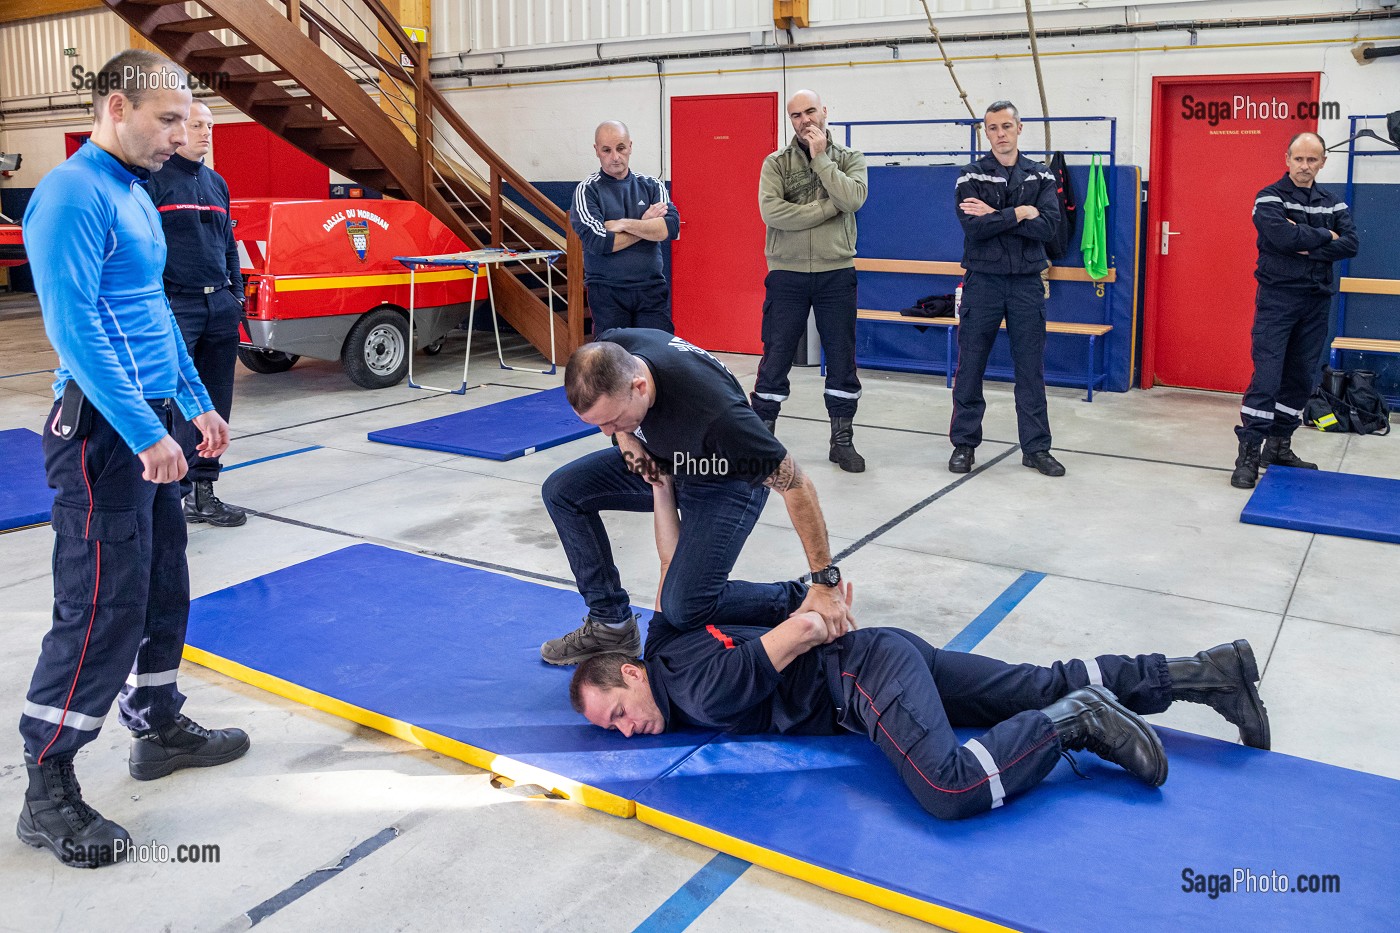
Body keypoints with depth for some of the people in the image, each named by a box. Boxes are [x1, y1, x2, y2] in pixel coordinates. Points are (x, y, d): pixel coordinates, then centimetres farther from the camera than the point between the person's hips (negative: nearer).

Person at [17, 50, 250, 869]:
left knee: (162, 587, 17)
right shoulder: (72, 195, -14)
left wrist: (197, 404, 21)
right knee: (102, 608, -6)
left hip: (151, 418, 10)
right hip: (104, 428, -9)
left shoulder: (136, 196, 15)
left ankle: (160, 726, 33)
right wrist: (145, 432, -24)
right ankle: (49, 794, 6)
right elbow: (74, 324, -22)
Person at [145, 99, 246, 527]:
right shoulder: (154, 179, -4)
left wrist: (237, 292, 16)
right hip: (176, 306, -7)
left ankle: (203, 490, 17)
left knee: (216, 403, 9)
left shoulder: (216, 183, 18)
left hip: (220, 307, 7)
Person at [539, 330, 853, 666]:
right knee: (562, 491, -5)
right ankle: (611, 625, 4)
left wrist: (825, 582, -30)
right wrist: (627, 439, -15)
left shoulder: (713, 411, -43)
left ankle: (795, 602, 5)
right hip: (662, 460, 7)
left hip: (726, 481, -7)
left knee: (685, 607, -21)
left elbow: (795, 484, -32)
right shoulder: (606, 355, -26)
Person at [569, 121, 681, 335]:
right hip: (607, 292, -2)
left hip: (652, 290, 2)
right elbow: (598, 242, -13)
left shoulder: (651, 186, 10)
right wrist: (646, 226, -4)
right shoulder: (587, 191, 2)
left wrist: (624, 224, -13)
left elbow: (672, 227, -7)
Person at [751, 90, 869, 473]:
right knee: (776, 357, 4)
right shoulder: (776, 163, 2)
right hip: (786, 274, -1)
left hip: (836, 273, 1)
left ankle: (842, 440, 19)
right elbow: (771, 212, -15)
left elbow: (854, 199, -15)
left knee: (842, 358, 7)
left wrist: (821, 158, -12)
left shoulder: (850, 159, 5)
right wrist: (828, 206, -14)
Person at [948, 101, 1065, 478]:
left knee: (1031, 368, 6)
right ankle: (964, 444, 15)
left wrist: (994, 216, -13)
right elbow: (973, 227, -15)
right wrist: (1020, 213, -12)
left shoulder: (1041, 177, 7)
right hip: (983, 281, -1)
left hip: (1026, 283, 2)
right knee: (970, 367, 3)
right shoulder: (971, 177, 1)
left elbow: (1049, 226, -9)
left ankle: (1036, 447, 14)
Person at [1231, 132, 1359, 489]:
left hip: (1317, 301, 5)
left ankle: (1279, 446, 19)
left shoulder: (1333, 202, 11)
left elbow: (1351, 244, -3)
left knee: (1302, 377, 8)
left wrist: (1307, 248, -16)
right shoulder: (1269, 198, -3)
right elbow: (1284, 237, -20)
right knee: (1267, 376, -11)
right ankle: (1248, 453, -9)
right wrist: (1325, 236, -7)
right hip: (1277, 298, -5)